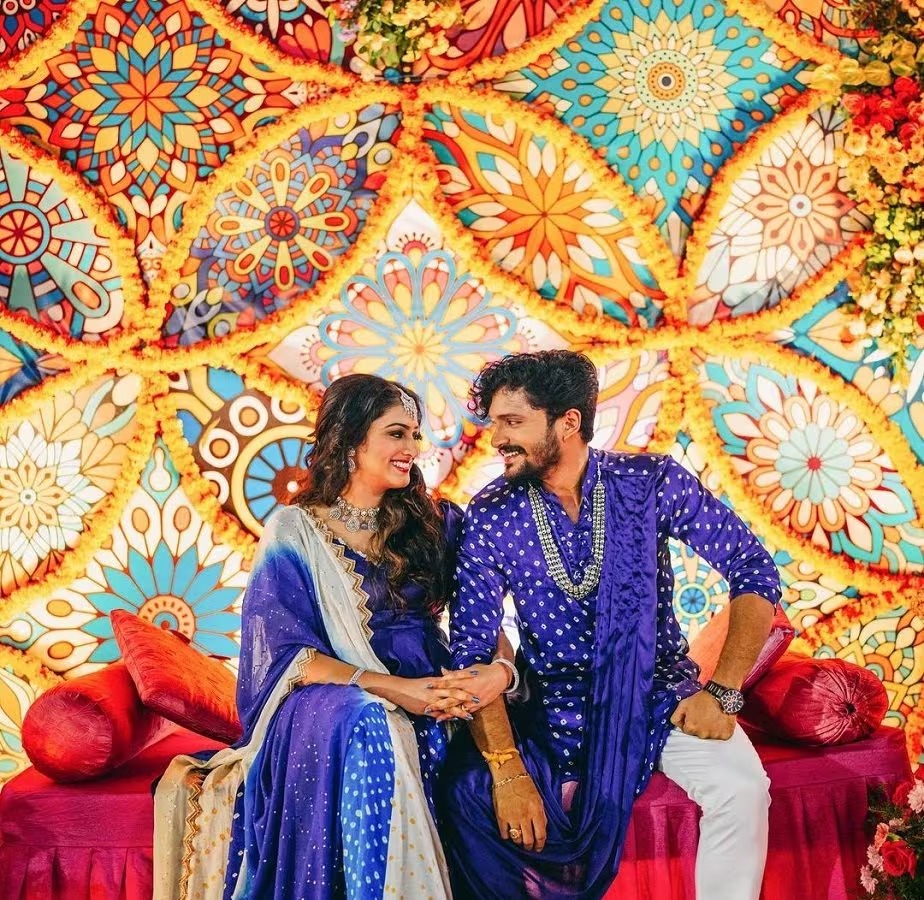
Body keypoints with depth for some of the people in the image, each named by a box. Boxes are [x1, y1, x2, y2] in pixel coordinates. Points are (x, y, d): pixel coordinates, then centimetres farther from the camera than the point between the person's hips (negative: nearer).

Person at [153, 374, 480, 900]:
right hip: (319, 708, -4)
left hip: (423, 709, 4)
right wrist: (390, 688, -20)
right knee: (369, 722, -37)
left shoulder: (433, 525, 13)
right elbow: (284, 654, -8)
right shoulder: (296, 532, 1)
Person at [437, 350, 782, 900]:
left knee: (741, 788, -27)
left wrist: (723, 690, -16)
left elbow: (755, 572, -7)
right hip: (551, 707, 1)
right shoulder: (491, 516, -8)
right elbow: (473, 650, -11)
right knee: (466, 787, -22)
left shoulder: (652, 483, -10)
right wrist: (509, 769, -21)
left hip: (656, 695, -1)